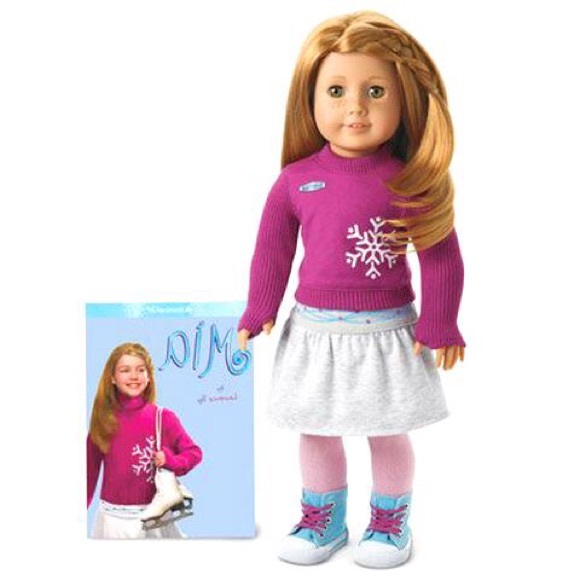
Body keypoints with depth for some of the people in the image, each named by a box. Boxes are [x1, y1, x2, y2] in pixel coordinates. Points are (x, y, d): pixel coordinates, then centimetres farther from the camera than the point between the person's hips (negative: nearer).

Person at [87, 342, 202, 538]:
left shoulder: (163, 417, -7)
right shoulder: (103, 420, -2)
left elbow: (194, 452, 1)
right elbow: (90, 471, 5)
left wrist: (170, 461, -17)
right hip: (113, 519, 1)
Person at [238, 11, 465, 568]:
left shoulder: (411, 182, -11)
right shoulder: (295, 181, -6)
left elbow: (442, 258, -5)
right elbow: (272, 250, 5)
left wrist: (438, 325, -5)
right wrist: (258, 313, 6)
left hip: (386, 333, -2)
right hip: (314, 331, 3)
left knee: (388, 433, 12)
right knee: (316, 430, 16)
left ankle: (390, 521, 35)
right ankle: (323, 518, 38)